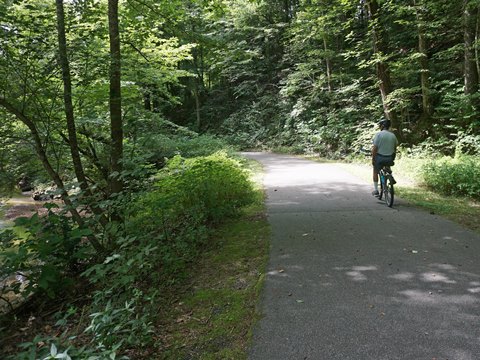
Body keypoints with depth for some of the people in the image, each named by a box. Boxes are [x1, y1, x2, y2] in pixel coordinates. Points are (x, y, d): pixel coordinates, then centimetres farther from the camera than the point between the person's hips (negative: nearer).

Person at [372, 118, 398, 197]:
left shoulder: (378, 134, -11)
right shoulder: (393, 135, 3)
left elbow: (375, 148, -14)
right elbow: (395, 147, 9)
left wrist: (373, 158, -6)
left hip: (380, 157, -4)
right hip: (390, 158, 4)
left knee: (375, 172, 15)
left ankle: (376, 190, 14)